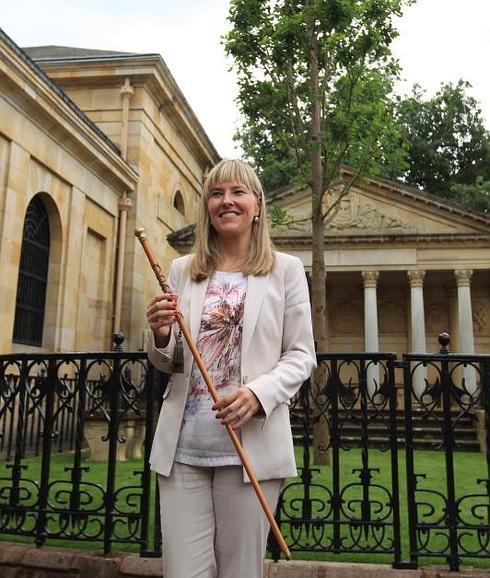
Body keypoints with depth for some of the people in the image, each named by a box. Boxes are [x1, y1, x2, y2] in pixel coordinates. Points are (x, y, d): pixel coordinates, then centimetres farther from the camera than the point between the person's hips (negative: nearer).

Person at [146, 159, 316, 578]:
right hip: (182, 447, 2)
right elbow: (166, 365, 14)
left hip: (251, 444, -2)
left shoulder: (285, 269, 4)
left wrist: (259, 393, -16)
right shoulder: (182, 270, 11)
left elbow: (302, 355, 2)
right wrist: (161, 337, -9)